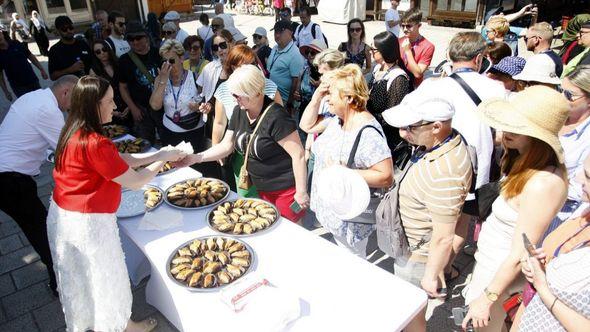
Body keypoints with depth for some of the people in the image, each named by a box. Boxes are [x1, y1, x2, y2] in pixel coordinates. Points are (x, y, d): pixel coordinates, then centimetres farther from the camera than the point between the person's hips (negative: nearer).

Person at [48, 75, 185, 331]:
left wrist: (156, 156, -2)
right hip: (88, 223, -9)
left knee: (80, 276, 28)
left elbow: (120, 159, 4)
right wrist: (162, 159, -8)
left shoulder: (76, 132, -1)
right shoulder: (94, 143, -29)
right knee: (106, 278, 14)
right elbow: (135, 181, -22)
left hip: (63, 215, 9)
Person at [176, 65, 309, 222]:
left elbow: (298, 154, -23)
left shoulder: (276, 117, -25)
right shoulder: (239, 112, 0)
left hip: (286, 188, -7)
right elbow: (226, 145, 8)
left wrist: (301, 192, -19)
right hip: (262, 188, 7)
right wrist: (196, 158, -2)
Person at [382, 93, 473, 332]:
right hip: (411, 245, 9)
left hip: (416, 256, -9)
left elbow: (443, 237, -28)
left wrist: (431, 276, -15)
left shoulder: (444, 173, -36)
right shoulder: (446, 142, -7)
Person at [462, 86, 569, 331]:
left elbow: (519, 255, -27)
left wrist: (487, 298, -18)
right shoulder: (526, 160, -6)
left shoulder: (543, 184, -32)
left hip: (502, 271, -7)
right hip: (490, 258, 7)